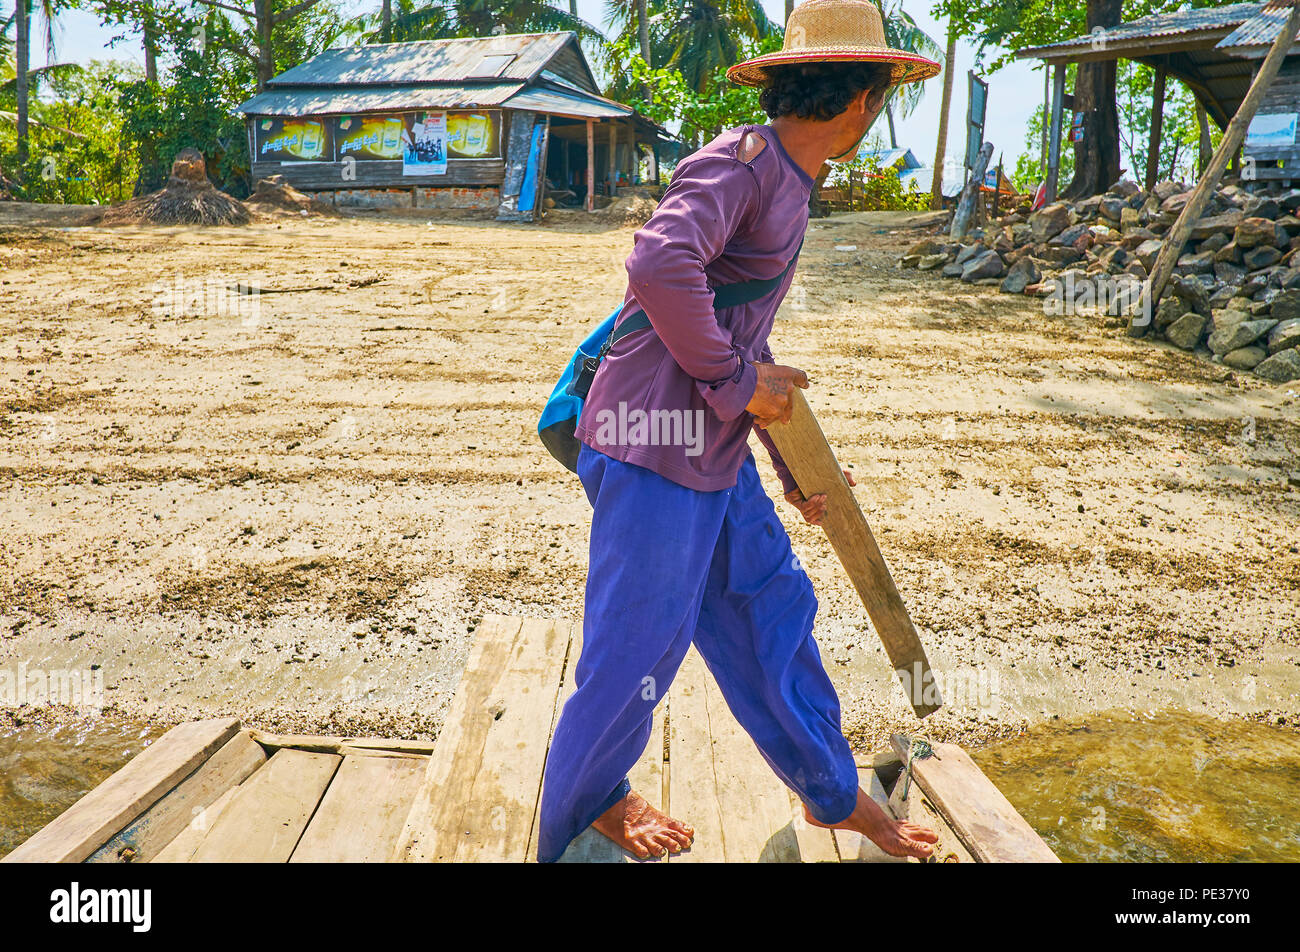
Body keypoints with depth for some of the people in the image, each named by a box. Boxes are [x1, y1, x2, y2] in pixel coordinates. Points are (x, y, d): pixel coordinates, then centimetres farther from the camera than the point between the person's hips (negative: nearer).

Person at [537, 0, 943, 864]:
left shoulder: (786, 184, 17)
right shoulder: (740, 160, -14)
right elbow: (661, 266, -32)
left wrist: (797, 464, 25)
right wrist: (736, 379, -19)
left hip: (716, 448, 10)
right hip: (654, 442, -10)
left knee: (770, 605, 17)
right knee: (642, 642, 2)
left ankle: (833, 794, 35)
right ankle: (582, 807, 28)